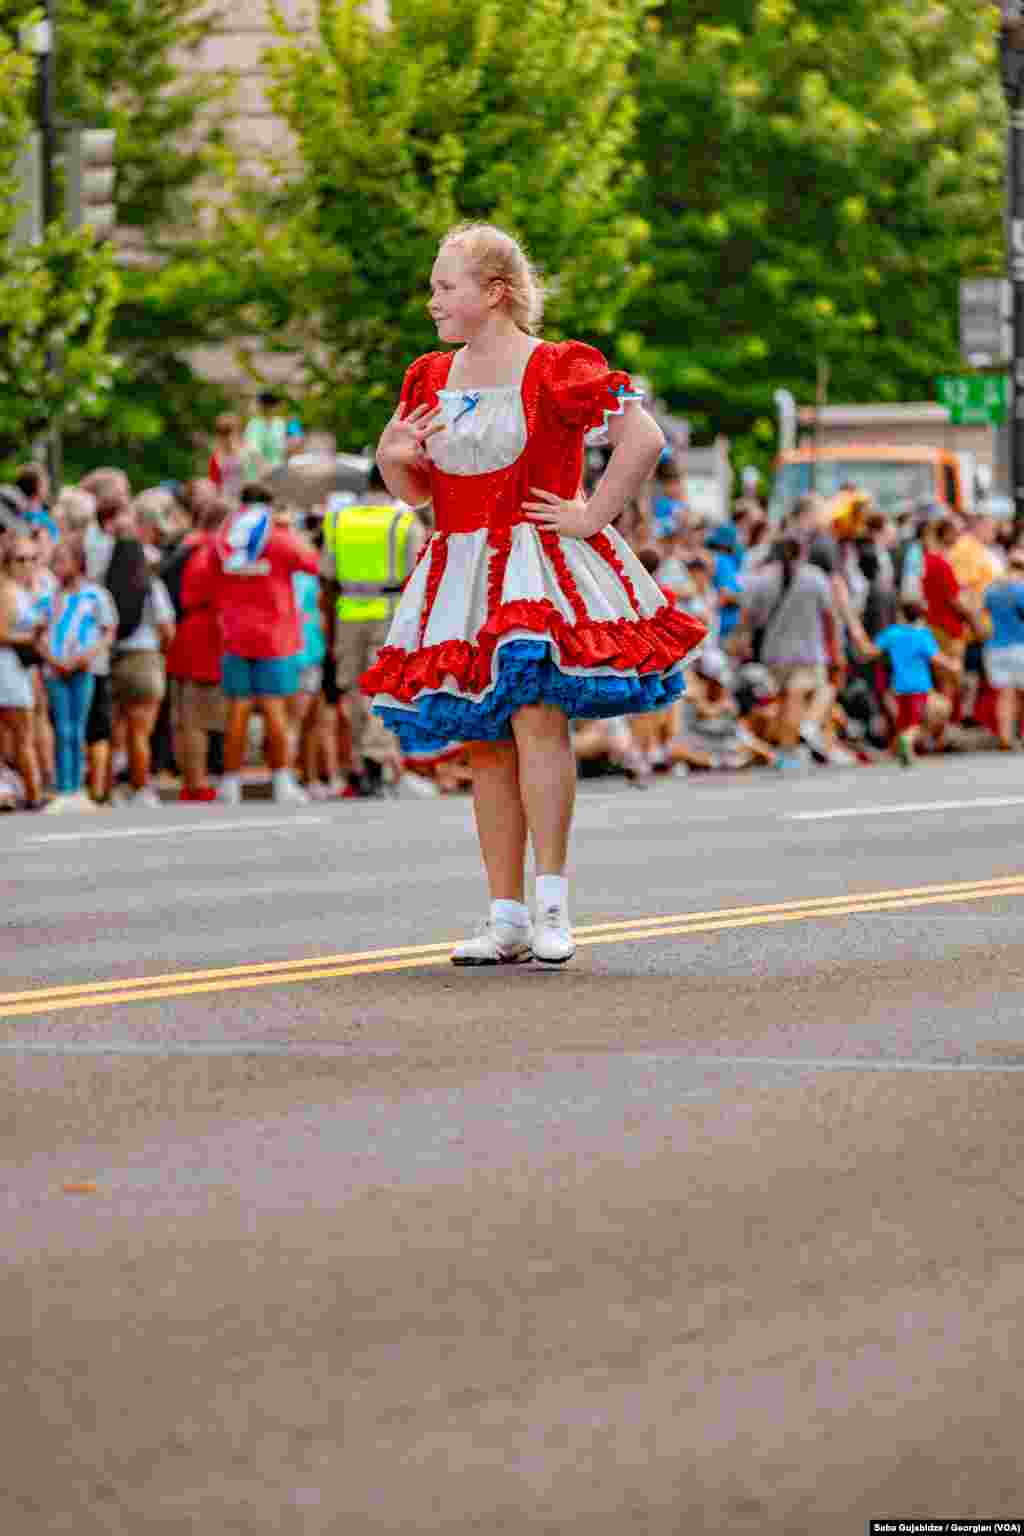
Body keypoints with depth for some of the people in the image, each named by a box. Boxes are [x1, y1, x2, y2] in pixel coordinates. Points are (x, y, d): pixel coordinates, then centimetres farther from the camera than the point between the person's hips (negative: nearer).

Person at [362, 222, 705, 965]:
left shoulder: (555, 369, -7)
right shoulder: (431, 378, 14)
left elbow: (645, 437, -11)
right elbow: (416, 490, 22)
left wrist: (592, 515, -11)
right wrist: (391, 455, 1)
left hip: (540, 565, -7)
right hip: (461, 578, 7)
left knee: (536, 715, -21)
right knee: (487, 744, 5)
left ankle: (552, 906, -18)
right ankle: (508, 918, 9)